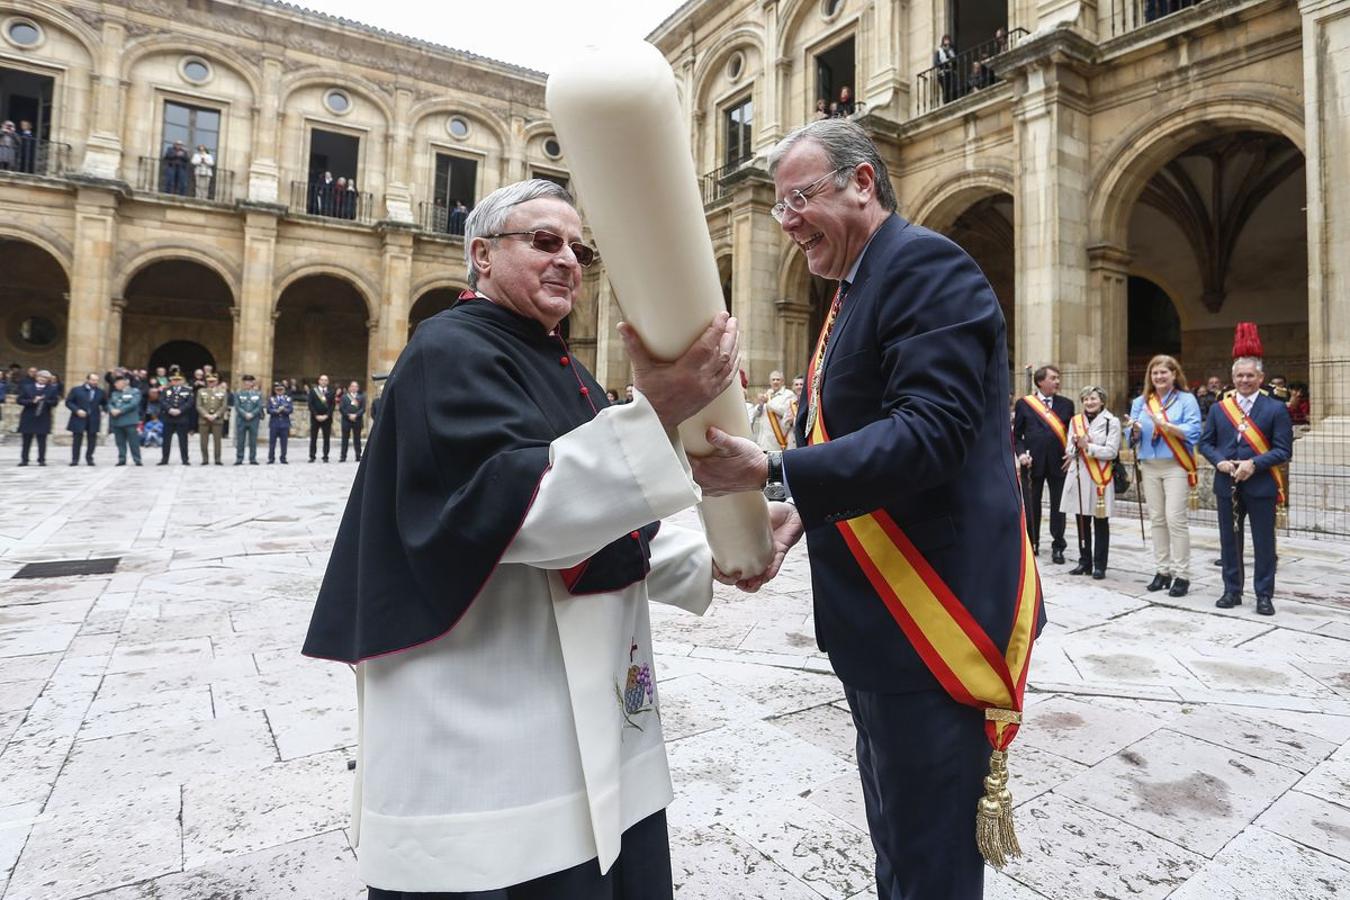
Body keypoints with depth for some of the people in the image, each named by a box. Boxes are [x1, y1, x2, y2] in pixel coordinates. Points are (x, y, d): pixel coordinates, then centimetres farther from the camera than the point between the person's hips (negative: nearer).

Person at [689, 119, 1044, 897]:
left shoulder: (926, 264, -12)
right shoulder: (858, 289, 17)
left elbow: (930, 432, -24)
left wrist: (774, 472, -28)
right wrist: (797, 513, 2)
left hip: (933, 616, -9)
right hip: (881, 617, 10)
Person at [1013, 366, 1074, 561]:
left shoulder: (1066, 404, 8)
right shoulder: (1024, 404, 3)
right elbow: (1016, 434, 5)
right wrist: (1021, 453, -9)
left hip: (1058, 462, 1)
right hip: (1033, 462, -1)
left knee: (1058, 506, 4)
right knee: (1031, 506, 8)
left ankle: (1058, 546, 15)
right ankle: (1032, 544, 21)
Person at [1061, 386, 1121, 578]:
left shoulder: (1112, 422, -1)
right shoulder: (1075, 420, 12)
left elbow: (1112, 452, -8)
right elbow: (1069, 450, 10)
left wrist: (1087, 446, -17)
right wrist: (1075, 448, -11)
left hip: (1100, 477, -4)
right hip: (1078, 476, 4)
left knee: (1100, 523, 3)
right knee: (1082, 522, 9)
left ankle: (1100, 565, 10)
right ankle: (1085, 562, 20)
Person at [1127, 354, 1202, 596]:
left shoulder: (1186, 399, 1)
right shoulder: (1141, 402, 12)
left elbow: (1193, 432, -11)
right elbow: (1134, 438, 10)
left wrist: (1165, 424, -23)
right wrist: (1135, 430, -13)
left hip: (1176, 466, -4)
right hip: (1150, 466, 4)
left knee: (1175, 519, -9)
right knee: (1157, 520, 7)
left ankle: (1182, 575, -2)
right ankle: (1162, 571, 15)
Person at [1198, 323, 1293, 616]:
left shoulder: (1276, 408, -2)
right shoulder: (1219, 408, 7)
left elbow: (1284, 450, -6)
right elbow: (1206, 442, 8)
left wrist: (1253, 464, -20)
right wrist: (1220, 461, -10)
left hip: (1261, 486, -3)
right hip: (1227, 486, 3)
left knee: (1263, 543, 4)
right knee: (1229, 540, 10)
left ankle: (1264, 595, 15)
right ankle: (1232, 591, 21)